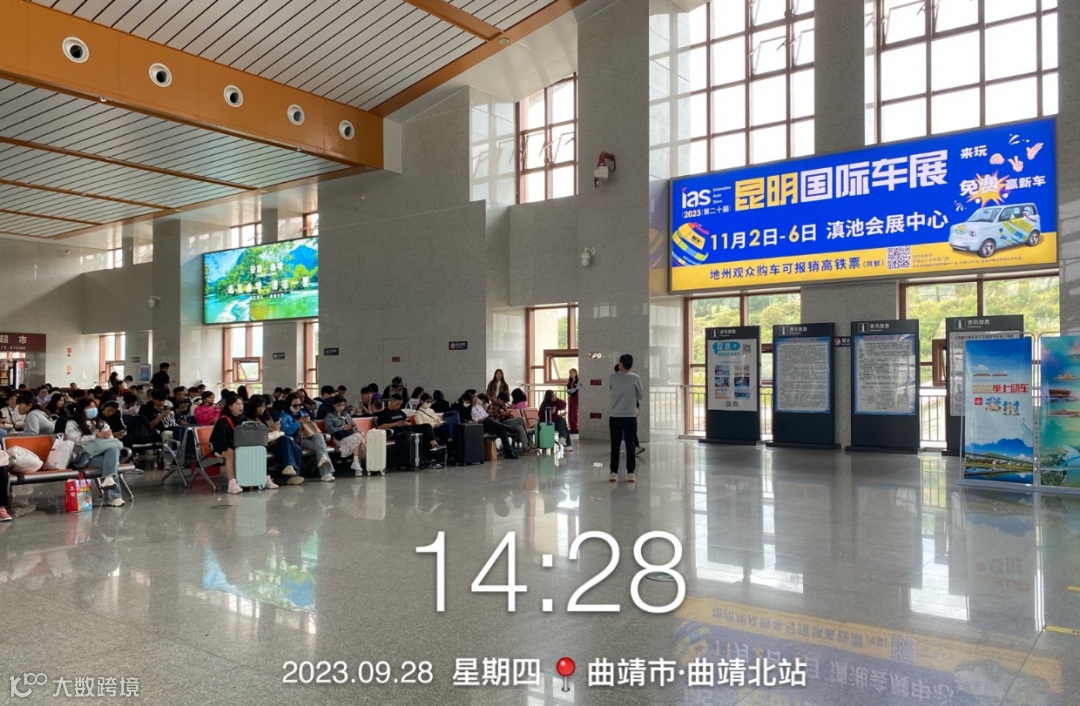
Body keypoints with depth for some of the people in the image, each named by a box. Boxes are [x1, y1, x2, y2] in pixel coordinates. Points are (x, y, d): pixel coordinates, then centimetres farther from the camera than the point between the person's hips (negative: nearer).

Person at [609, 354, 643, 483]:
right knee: (630, 445, 5)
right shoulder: (635, 378, -6)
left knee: (615, 446, 6)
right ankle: (630, 473, 6)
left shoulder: (612, 378, -4)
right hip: (630, 416, -1)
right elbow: (641, 396, 3)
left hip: (615, 416, 1)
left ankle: (614, 472, 6)